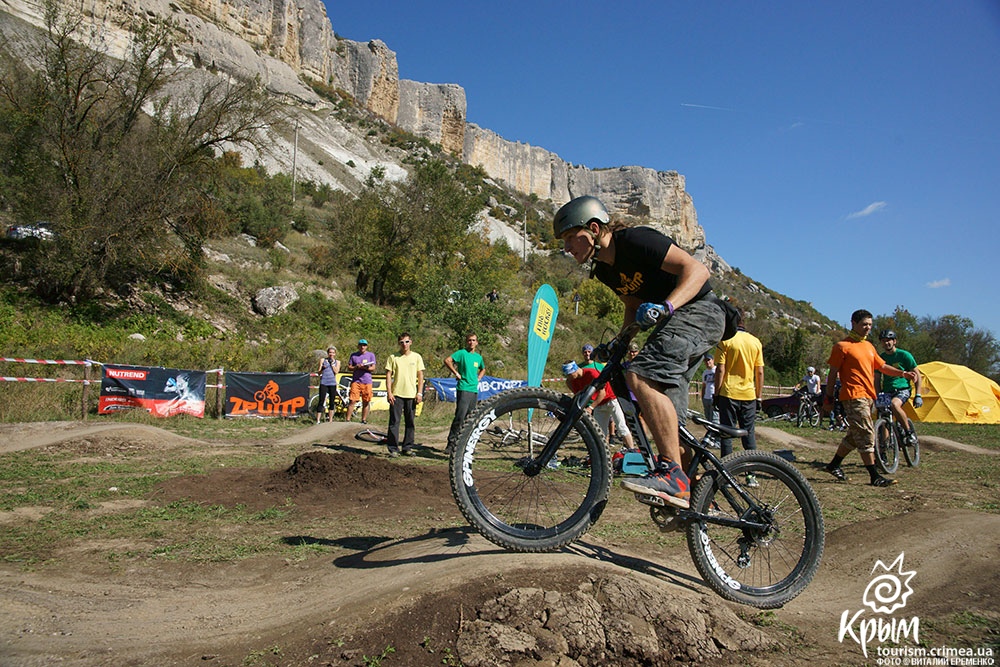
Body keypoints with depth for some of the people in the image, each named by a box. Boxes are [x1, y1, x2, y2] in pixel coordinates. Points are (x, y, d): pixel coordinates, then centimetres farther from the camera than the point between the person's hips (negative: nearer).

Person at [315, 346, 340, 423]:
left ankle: (330, 421, 12)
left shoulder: (337, 361, 12)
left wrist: (332, 362, -5)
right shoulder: (323, 360, 9)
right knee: (321, 402, -7)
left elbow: (336, 371, -3)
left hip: (332, 383, 2)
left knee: (332, 403, 5)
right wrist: (322, 368, -14)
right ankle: (318, 421, -6)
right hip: (324, 383, -2)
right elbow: (318, 372, 7)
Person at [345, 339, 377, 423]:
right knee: (352, 400, -8)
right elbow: (349, 368, 10)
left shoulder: (371, 355, 10)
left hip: (367, 381, 0)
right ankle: (347, 419, -5)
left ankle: (364, 420, 11)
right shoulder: (353, 355, 12)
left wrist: (365, 367, -16)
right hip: (356, 381, 0)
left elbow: (373, 368, 3)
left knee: (366, 402, 2)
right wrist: (356, 367, -10)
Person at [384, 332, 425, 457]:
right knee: (394, 422, -2)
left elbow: (420, 375, 8)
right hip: (396, 395, -1)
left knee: (410, 423, 7)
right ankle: (393, 448, 4)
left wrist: (419, 393, 1)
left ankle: (407, 447, 16)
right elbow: (388, 375, 2)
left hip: (411, 395, 2)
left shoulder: (417, 357, 6)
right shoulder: (393, 357, 2)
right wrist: (389, 393, -6)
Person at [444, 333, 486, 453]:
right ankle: (451, 442, -8)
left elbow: (483, 369, 34)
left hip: (474, 390, 7)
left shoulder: (478, 357, 15)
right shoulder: (462, 353, -4)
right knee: (460, 417, -14)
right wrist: (456, 373, -13)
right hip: (463, 389, -7)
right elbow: (447, 360, -15)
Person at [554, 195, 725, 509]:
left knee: (641, 376, -30)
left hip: (700, 311, -10)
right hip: (674, 321, 10)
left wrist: (665, 306, -38)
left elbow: (697, 269, -23)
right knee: (666, 415, 8)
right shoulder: (604, 270, 8)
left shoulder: (635, 240, -18)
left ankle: (672, 473, -27)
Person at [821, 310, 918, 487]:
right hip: (854, 395, -9)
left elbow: (882, 366, 23)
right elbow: (833, 373, -6)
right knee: (866, 435, -10)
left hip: (868, 396, 9)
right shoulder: (843, 346, -5)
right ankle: (875, 477, -8)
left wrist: (902, 373, 6)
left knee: (855, 435, 13)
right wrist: (829, 397, -8)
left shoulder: (869, 346, 19)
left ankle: (833, 465, 24)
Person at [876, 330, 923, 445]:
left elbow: (917, 375, -1)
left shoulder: (904, 355, -4)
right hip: (887, 392, 5)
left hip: (902, 389, -5)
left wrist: (918, 395, -9)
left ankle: (910, 432, -19)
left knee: (894, 404, -35)